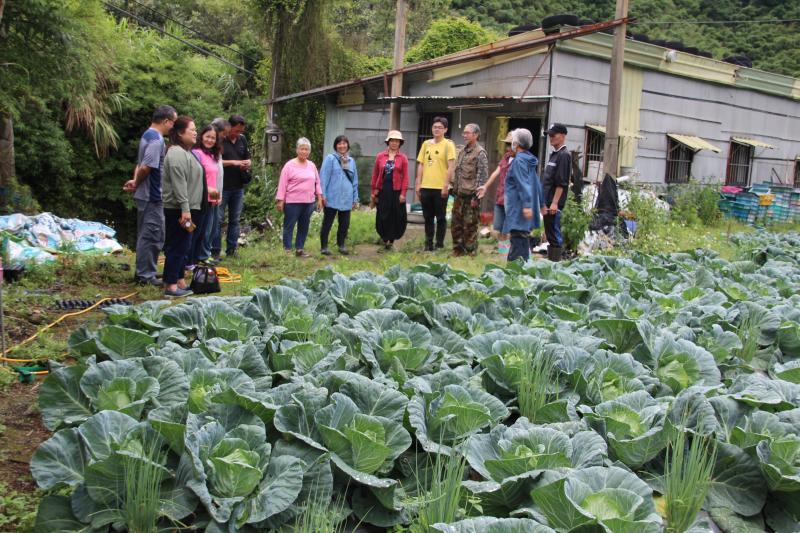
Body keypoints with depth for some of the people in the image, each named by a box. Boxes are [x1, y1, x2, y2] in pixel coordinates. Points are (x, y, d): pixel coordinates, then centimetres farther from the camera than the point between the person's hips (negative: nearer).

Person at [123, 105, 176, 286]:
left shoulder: (148, 135, 15)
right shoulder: (156, 139, -18)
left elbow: (140, 164, 17)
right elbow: (146, 167, -24)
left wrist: (135, 181, 1)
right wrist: (136, 183, -8)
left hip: (146, 195, 10)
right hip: (152, 196, -10)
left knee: (146, 235, 16)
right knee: (152, 236, -3)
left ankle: (144, 272, 25)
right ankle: (145, 275, 3)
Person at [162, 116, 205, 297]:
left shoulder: (186, 152, 18)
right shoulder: (177, 153, -15)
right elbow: (179, 184, -22)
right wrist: (185, 209, -25)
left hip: (187, 208, 10)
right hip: (178, 209, -10)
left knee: (182, 247, 14)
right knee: (177, 247, -7)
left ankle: (179, 281, 22)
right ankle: (171, 286, -4)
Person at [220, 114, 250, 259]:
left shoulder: (242, 139, 10)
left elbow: (247, 158, 21)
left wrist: (247, 163, -3)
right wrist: (233, 162, -18)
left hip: (238, 187, 6)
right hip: (222, 187, -6)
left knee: (235, 220, 10)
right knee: (218, 219, -1)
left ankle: (231, 249, 18)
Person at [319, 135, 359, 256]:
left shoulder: (351, 161, 13)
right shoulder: (330, 159, -3)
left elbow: (355, 181, 16)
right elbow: (324, 178, -7)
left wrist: (355, 198, 13)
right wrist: (322, 195, -12)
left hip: (346, 199, 5)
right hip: (332, 198, -5)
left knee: (345, 223, 9)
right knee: (327, 223, 1)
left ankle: (341, 245, 24)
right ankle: (324, 247, 9)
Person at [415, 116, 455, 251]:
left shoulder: (448, 144, -4)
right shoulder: (426, 144, 11)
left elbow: (450, 167, -9)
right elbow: (421, 165, 12)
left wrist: (446, 185, -16)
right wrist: (418, 184, 7)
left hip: (440, 188, -5)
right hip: (426, 187, 5)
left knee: (441, 217, 3)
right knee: (428, 217, 11)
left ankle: (439, 245, 10)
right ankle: (428, 244, 20)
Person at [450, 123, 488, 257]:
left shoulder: (480, 153, -9)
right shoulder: (462, 152, 15)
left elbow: (483, 176, -13)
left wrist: (476, 196, -16)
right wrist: (454, 190, 16)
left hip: (470, 196, -7)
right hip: (459, 195, 8)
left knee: (470, 226, -1)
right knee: (456, 224, 11)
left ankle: (470, 251, 9)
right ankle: (457, 249, 22)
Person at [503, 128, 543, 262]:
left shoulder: (519, 160, -13)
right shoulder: (529, 159, 16)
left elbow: (524, 185, -20)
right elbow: (537, 184, 19)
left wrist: (526, 205, -25)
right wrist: (541, 204, 23)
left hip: (519, 209, -10)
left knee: (517, 241, -11)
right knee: (523, 239, 15)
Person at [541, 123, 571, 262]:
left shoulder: (564, 155, -11)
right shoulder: (554, 154, 18)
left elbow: (562, 183, -17)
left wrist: (554, 203, -20)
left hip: (554, 204, -9)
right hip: (548, 203, 9)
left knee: (554, 235, -7)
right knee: (550, 234, 13)